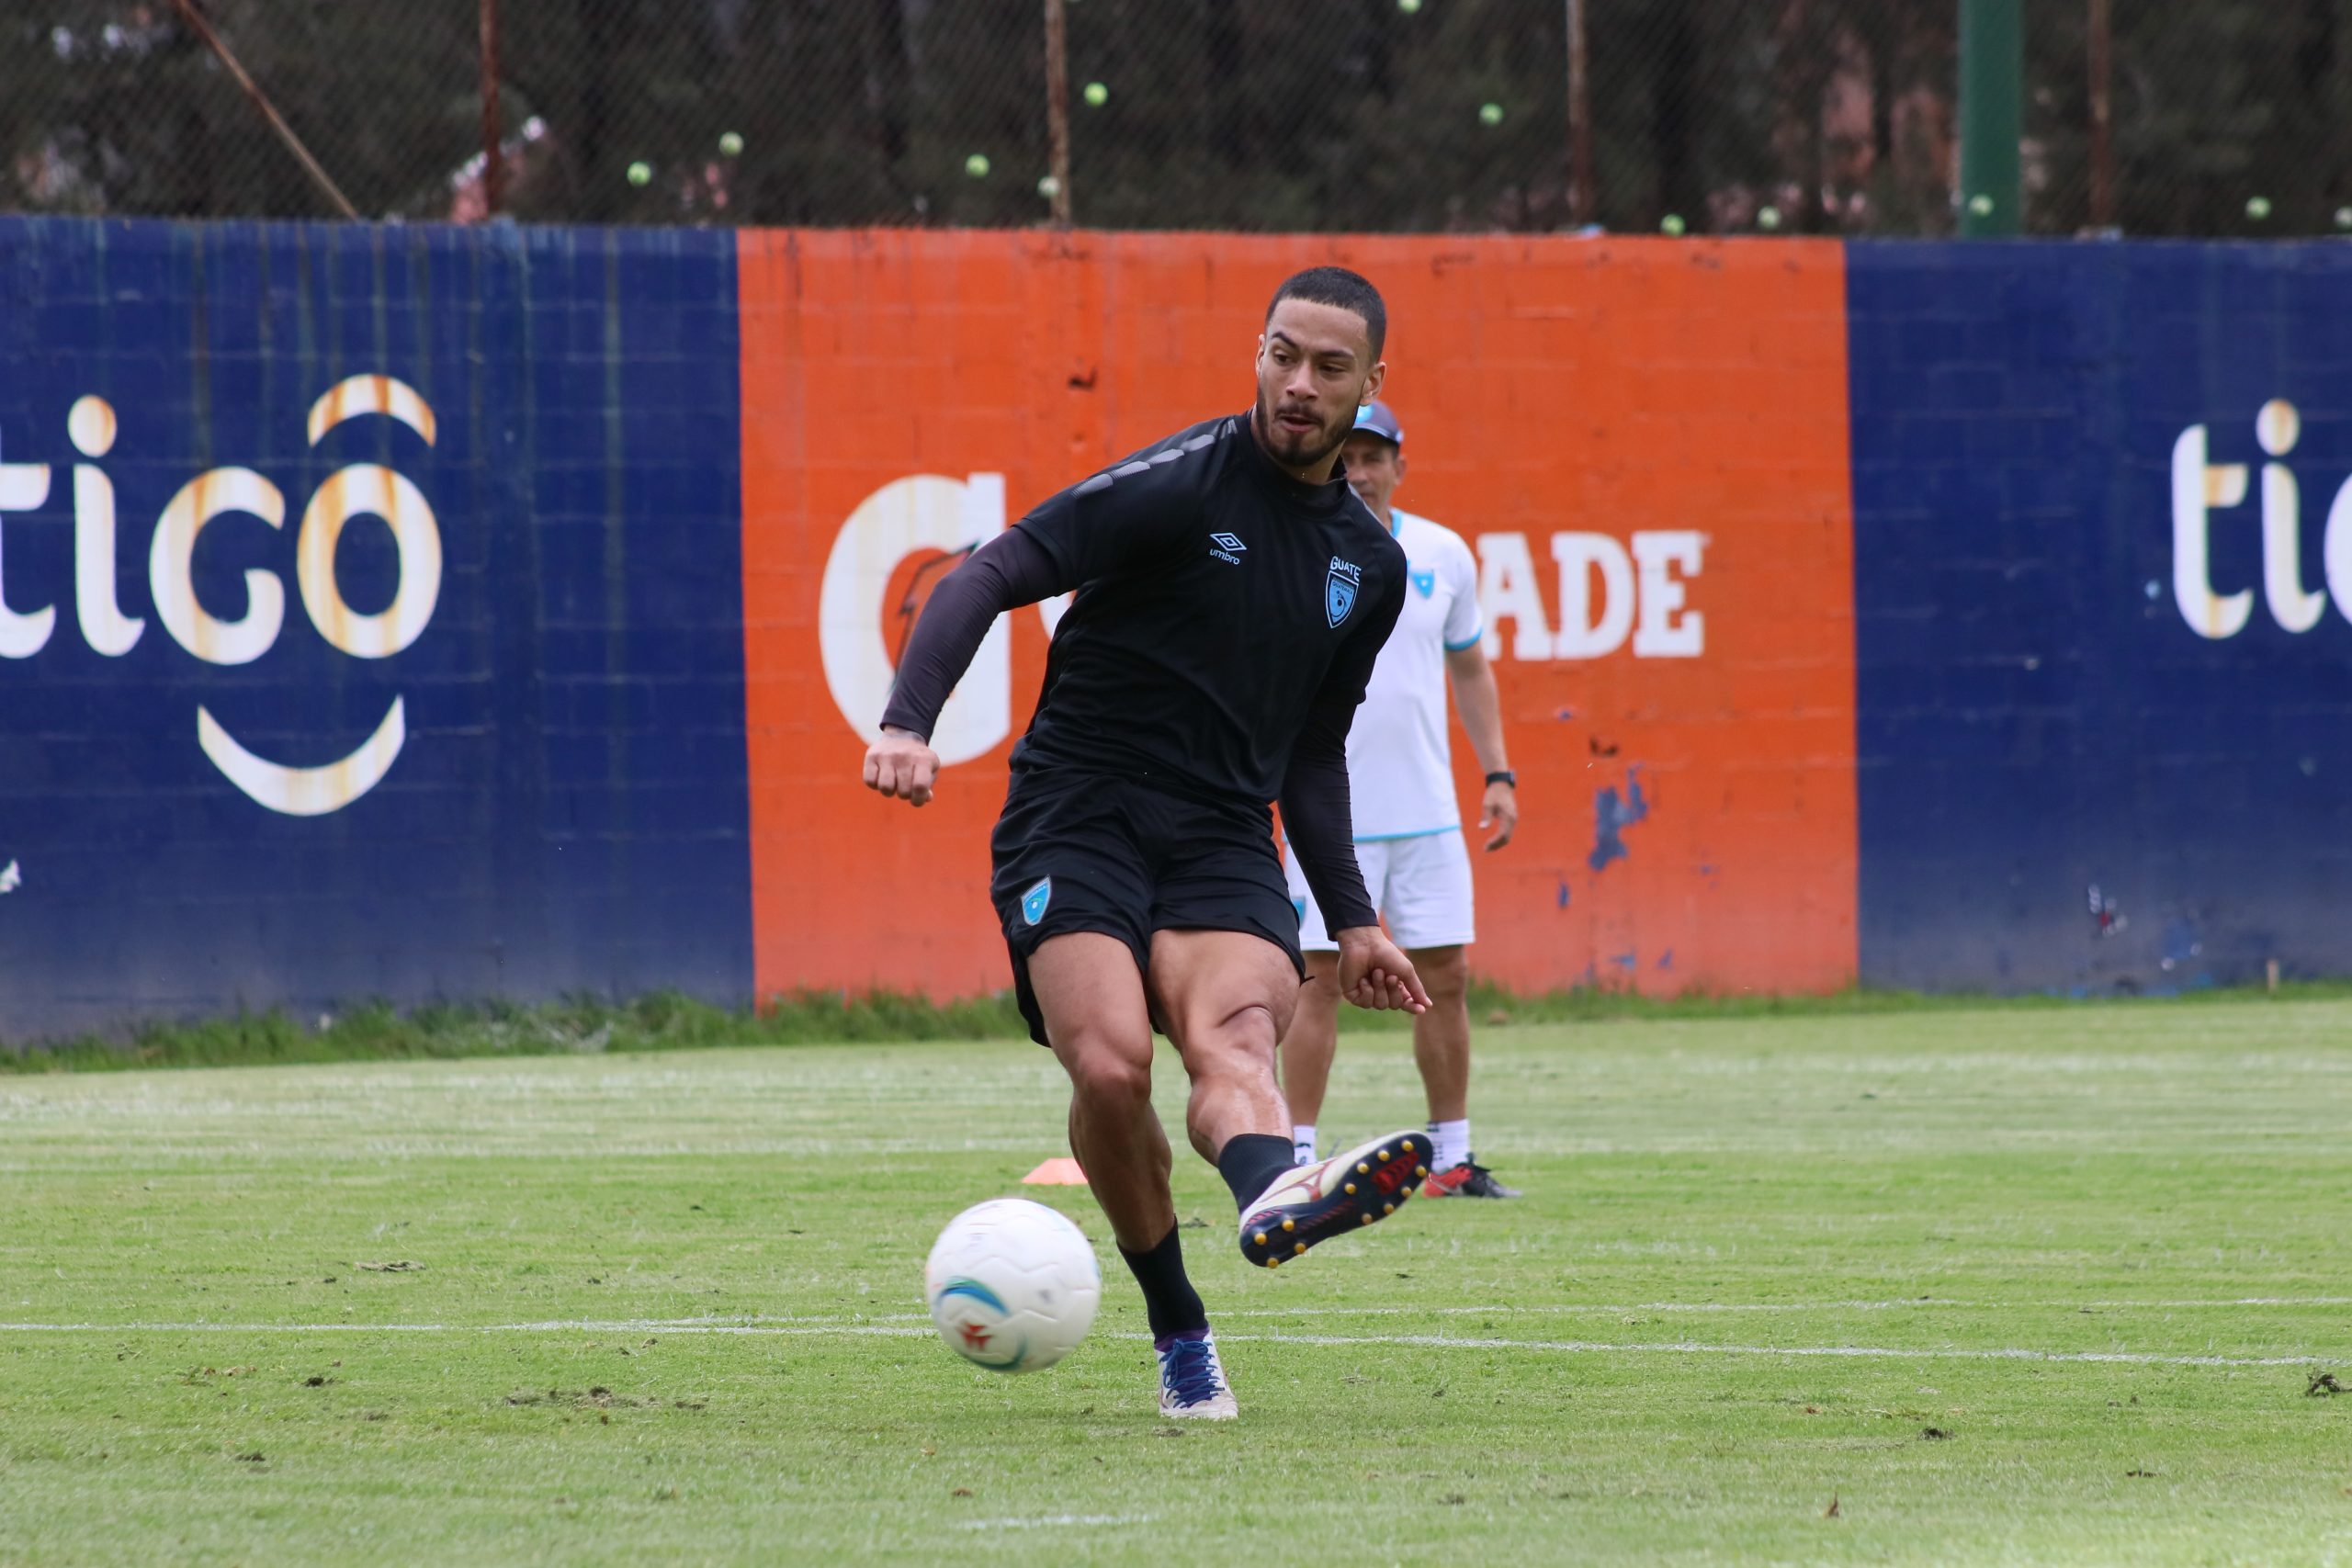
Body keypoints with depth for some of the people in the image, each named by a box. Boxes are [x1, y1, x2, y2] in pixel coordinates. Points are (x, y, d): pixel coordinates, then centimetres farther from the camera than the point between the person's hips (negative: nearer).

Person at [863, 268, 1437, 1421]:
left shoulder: (1371, 564, 14)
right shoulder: (1180, 484, -6)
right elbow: (989, 577, -11)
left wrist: (1351, 919, 21)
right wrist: (908, 721, -26)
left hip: (1222, 846, 4)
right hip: (1077, 820, -4)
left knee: (1235, 1037, -29)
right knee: (1111, 1066, -25)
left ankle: (1273, 1198, -63)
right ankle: (1178, 1330, -5)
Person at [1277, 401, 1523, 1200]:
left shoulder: (1443, 556, 8)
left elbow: (1470, 668, 18)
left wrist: (1497, 773, 12)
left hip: (1427, 812, 4)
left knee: (1444, 977, 5)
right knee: (1319, 980, -6)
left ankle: (1452, 1157, 13)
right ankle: (1298, 1157, 0)